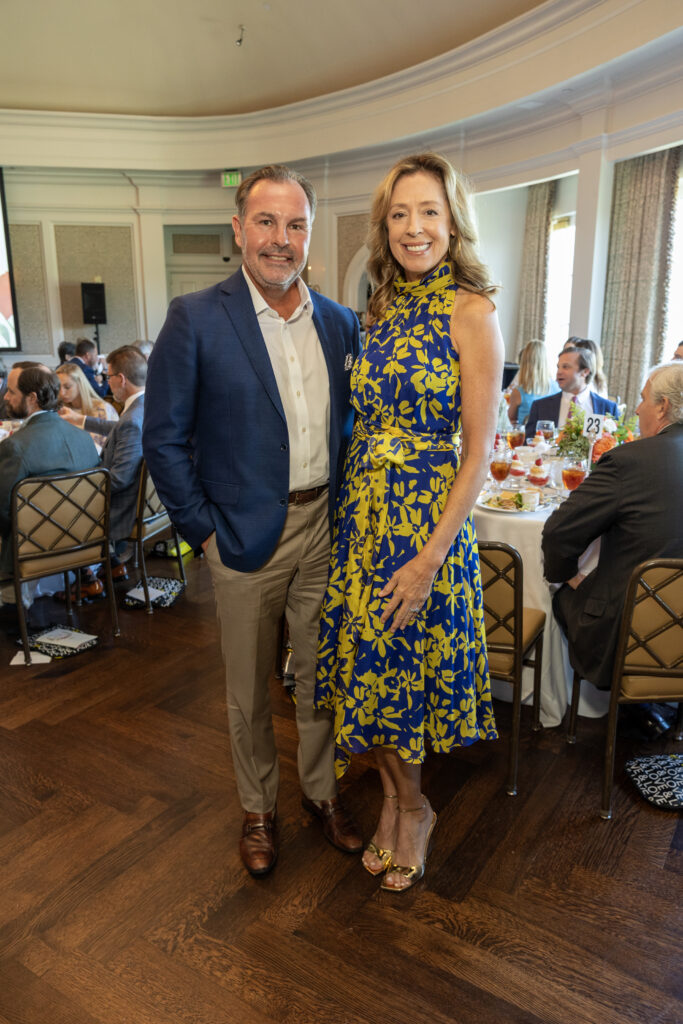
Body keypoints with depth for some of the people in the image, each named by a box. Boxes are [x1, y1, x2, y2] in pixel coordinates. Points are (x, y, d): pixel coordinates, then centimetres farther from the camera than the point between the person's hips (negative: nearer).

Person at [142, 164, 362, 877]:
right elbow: (163, 438, -7)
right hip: (245, 536, -3)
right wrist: (203, 529, -9)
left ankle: (321, 791, 41)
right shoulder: (195, 319, -7)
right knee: (248, 689, 14)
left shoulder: (339, 323, 5)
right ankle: (256, 807, 37)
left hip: (326, 529, 4)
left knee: (320, 676, 17)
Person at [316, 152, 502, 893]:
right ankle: (395, 800, 38)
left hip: (427, 518, -5)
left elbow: (479, 451, -12)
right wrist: (354, 512, 5)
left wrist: (431, 556, -17)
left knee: (404, 670, 8)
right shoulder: (379, 311, 9)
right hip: (360, 512, 6)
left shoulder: (470, 312, -9)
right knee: (367, 667, 14)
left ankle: (412, 807, 35)